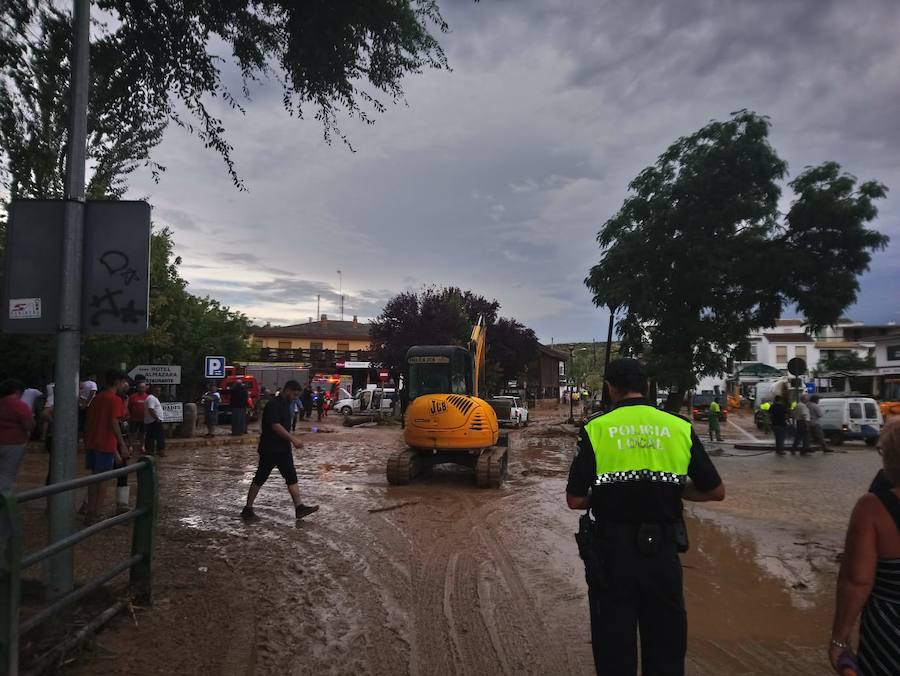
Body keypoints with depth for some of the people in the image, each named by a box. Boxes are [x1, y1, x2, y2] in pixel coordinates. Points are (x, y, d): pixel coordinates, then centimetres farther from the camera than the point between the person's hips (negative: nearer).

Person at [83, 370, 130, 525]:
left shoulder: (96, 398, 13)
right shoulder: (115, 400, -11)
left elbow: (88, 422, 15)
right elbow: (114, 423, -18)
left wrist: (86, 442, 22)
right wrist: (123, 445, -15)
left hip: (92, 443, 7)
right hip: (106, 445, -7)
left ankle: (90, 512, 20)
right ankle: (95, 514, 5)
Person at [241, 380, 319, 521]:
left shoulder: (286, 404, 13)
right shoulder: (273, 405, -16)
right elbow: (275, 426, -25)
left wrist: (292, 439, 14)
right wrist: (293, 438, -23)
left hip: (283, 449, 9)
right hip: (270, 449, -9)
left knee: (292, 477, 5)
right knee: (259, 479, 0)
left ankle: (299, 507, 4)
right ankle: (247, 509, 11)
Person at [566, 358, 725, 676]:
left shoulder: (595, 429, -9)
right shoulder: (680, 428, -3)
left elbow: (575, 500, -9)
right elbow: (716, 491, 3)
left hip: (611, 551, -2)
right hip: (662, 550, 2)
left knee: (614, 642, 14)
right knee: (666, 642, 19)